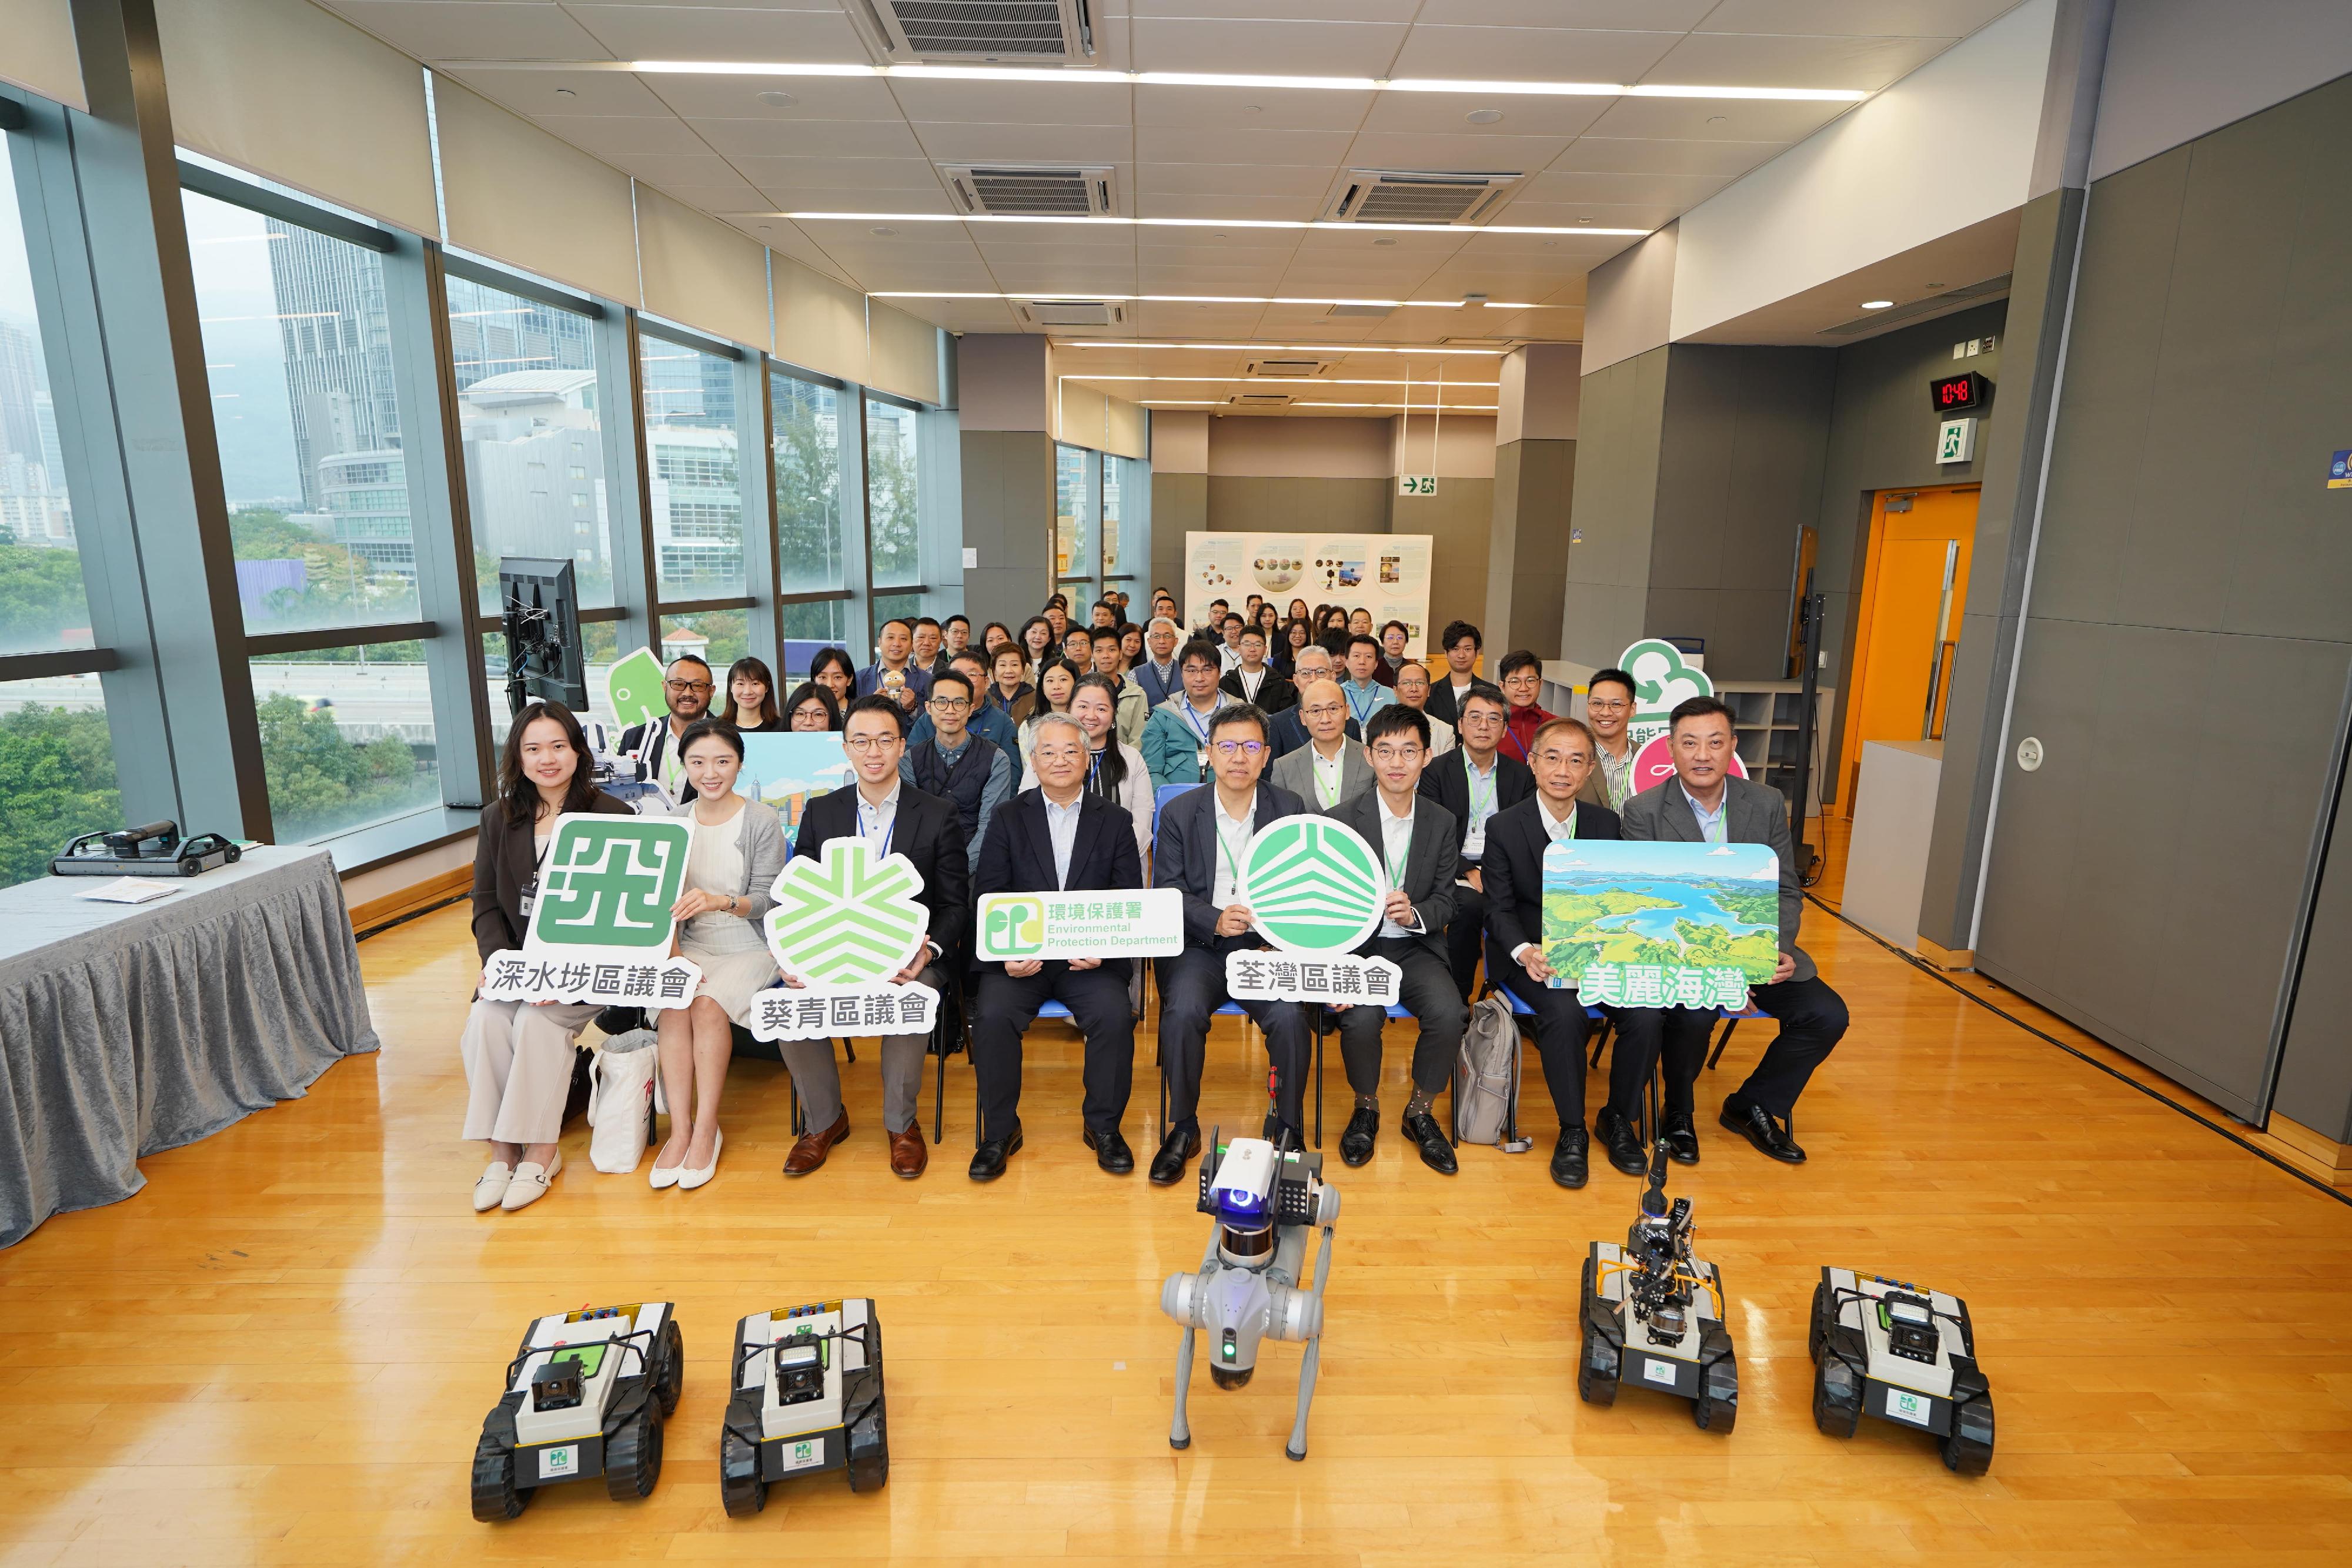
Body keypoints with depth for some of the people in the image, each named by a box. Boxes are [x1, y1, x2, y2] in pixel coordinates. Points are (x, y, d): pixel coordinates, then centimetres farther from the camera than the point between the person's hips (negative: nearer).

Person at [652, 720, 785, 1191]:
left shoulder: (762, 821, -6)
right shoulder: (672, 822, 6)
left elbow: (766, 899, -11)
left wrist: (720, 901, -31)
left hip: (751, 947, -3)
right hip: (693, 946, 3)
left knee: (708, 1004, -28)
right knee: (672, 1004, -26)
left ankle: (707, 1129, -17)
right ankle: (680, 1129, -19)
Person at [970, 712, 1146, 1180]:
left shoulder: (1115, 821, 9)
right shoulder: (1009, 817, 8)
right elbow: (987, 897, 2)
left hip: (1091, 957, 0)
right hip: (1020, 955, 0)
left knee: (1114, 1016, -26)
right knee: (993, 1016, -26)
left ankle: (1103, 1127, -2)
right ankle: (1000, 1131, -4)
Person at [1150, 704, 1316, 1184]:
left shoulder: (1290, 810, 6)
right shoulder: (1179, 813, 3)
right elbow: (1166, 895, -2)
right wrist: (1214, 920, -20)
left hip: (1268, 947, 0)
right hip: (1199, 947, 0)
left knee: (1289, 1016, -27)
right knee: (1182, 1011, -29)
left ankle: (1288, 1129, -3)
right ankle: (1183, 1127, -6)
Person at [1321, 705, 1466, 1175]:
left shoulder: (1442, 822, 6)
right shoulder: (1339, 819, -5)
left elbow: (1445, 902, 5)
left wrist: (1413, 915, -19)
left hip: (1416, 948, 2)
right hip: (1356, 946, -2)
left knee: (1449, 1013, -25)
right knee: (1361, 1016, -30)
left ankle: (1420, 1112, 4)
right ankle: (1366, 1107, 3)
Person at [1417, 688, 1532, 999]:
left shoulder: (1520, 774, 13)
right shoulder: (1436, 770, 4)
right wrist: (1468, 871, -16)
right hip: (1456, 865, -2)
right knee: (1469, 904, -33)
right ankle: (1458, 996, -14)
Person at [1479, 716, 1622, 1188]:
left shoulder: (1607, 824, 4)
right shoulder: (1503, 827, -6)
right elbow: (1500, 909, -5)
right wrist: (1525, 952, -26)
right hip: (1529, 951, -3)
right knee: (1565, 1012, -31)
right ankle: (1572, 1132, -11)